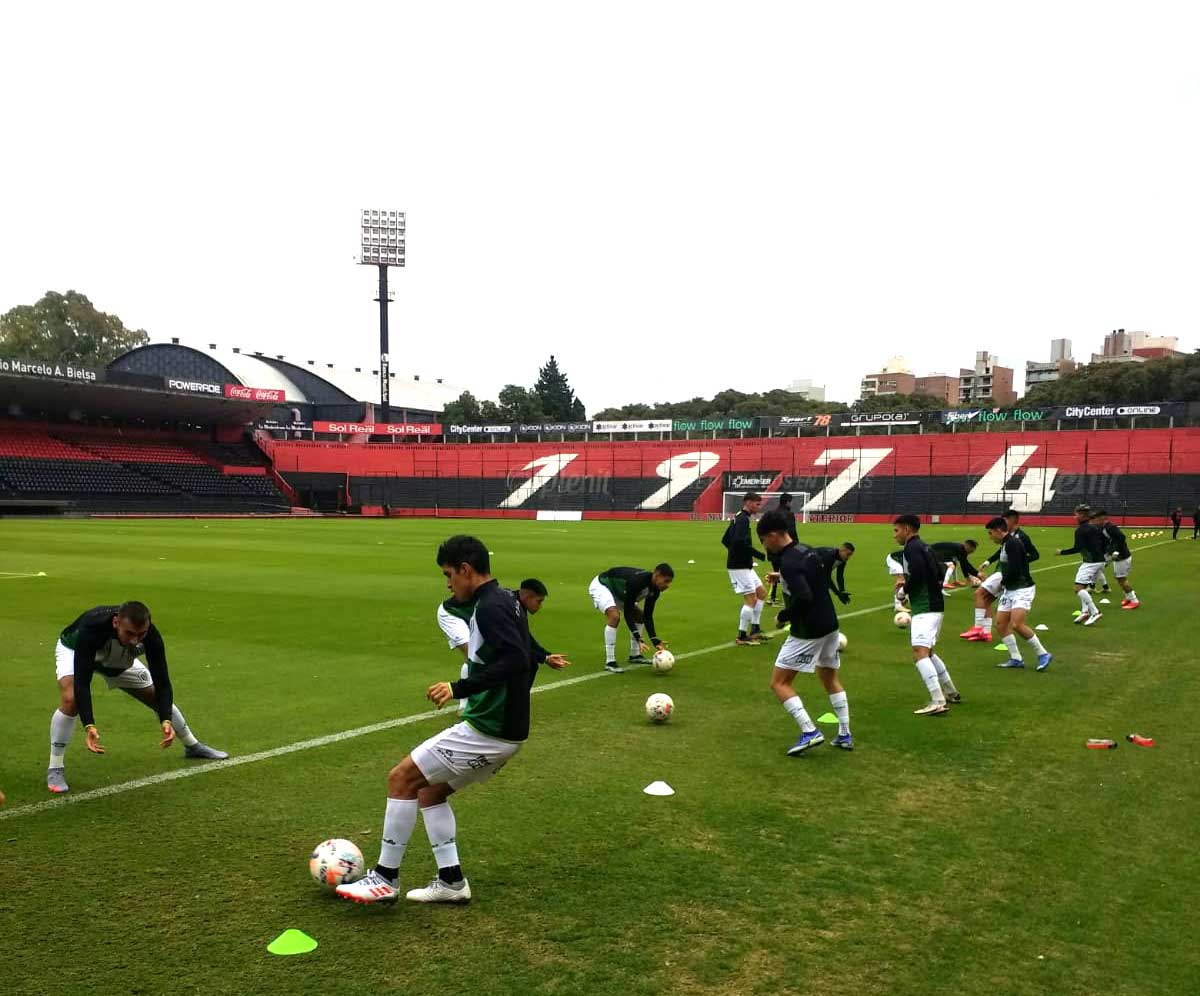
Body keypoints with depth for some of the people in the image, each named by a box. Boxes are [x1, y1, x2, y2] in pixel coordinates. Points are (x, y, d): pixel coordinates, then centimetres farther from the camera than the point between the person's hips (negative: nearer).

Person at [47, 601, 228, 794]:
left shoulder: (151, 635, -35)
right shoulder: (92, 627, -46)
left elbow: (162, 683, -30)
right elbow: (81, 681, -46)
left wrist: (166, 721, -44)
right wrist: (89, 726, -56)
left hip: (119, 660, 3)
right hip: (74, 650, -3)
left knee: (158, 697, 6)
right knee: (70, 699, -31)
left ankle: (192, 746, 30)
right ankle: (55, 769, -14)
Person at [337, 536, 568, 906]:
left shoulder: (489, 607, -18)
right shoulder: (508, 601, 11)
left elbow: (516, 661, -30)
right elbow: (524, 651, 24)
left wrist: (459, 688, -30)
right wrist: (542, 656, 44)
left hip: (489, 731, -10)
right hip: (504, 729, 10)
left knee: (401, 778, -3)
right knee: (429, 790, 18)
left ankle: (385, 878, 6)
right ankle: (451, 881, 18)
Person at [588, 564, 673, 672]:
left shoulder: (655, 590, -12)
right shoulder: (636, 581, -37)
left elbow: (648, 616, -6)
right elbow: (627, 613, -34)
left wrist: (656, 641, -14)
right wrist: (639, 640, -37)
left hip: (617, 591, 9)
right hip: (601, 585, -9)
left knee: (640, 616, 8)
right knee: (614, 616, -31)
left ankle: (634, 655, 19)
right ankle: (610, 662, -23)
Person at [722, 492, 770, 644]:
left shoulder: (738, 518, 15)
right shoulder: (743, 519, -16)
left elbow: (725, 540, 21)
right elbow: (740, 542, -28)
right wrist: (761, 555, -22)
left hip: (744, 565, 10)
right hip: (739, 567, -10)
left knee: (761, 593, 15)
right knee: (751, 599, -7)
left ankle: (755, 630, 19)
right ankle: (742, 636, -2)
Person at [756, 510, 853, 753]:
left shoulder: (789, 562, -21)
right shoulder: (808, 551, 7)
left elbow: (803, 598, -31)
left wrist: (783, 616, -14)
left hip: (808, 631, -9)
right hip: (830, 625, 9)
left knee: (779, 683, -1)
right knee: (830, 679, 24)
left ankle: (810, 732, -8)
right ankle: (845, 735, 26)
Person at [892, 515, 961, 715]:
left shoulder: (911, 548, -11)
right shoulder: (924, 547, 18)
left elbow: (917, 573, -25)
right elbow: (939, 574, 23)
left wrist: (904, 591, -8)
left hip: (925, 608, -10)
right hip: (934, 605, 10)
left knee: (919, 652, -18)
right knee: (927, 652, 23)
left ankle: (938, 702, -26)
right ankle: (951, 693, 31)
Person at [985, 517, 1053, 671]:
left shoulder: (1012, 543, -17)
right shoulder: (1005, 544, 15)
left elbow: (1014, 569, -23)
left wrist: (1003, 580, -7)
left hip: (1022, 589, -10)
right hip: (1010, 589, 10)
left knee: (1016, 624, -21)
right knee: (1000, 623, 5)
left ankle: (1043, 655, -8)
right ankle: (1016, 659, 10)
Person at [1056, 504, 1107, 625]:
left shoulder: (1080, 530, -10)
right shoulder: (1094, 528, 14)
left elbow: (1077, 548, -18)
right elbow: (1104, 543, 18)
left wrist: (1062, 552, -7)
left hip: (1090, 562, -9)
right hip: (1100, 561, 9)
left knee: (1079, 588, -12)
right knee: (1085, 587, 17)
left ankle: (1095, 612, -19)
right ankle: (1085, 611, 8)